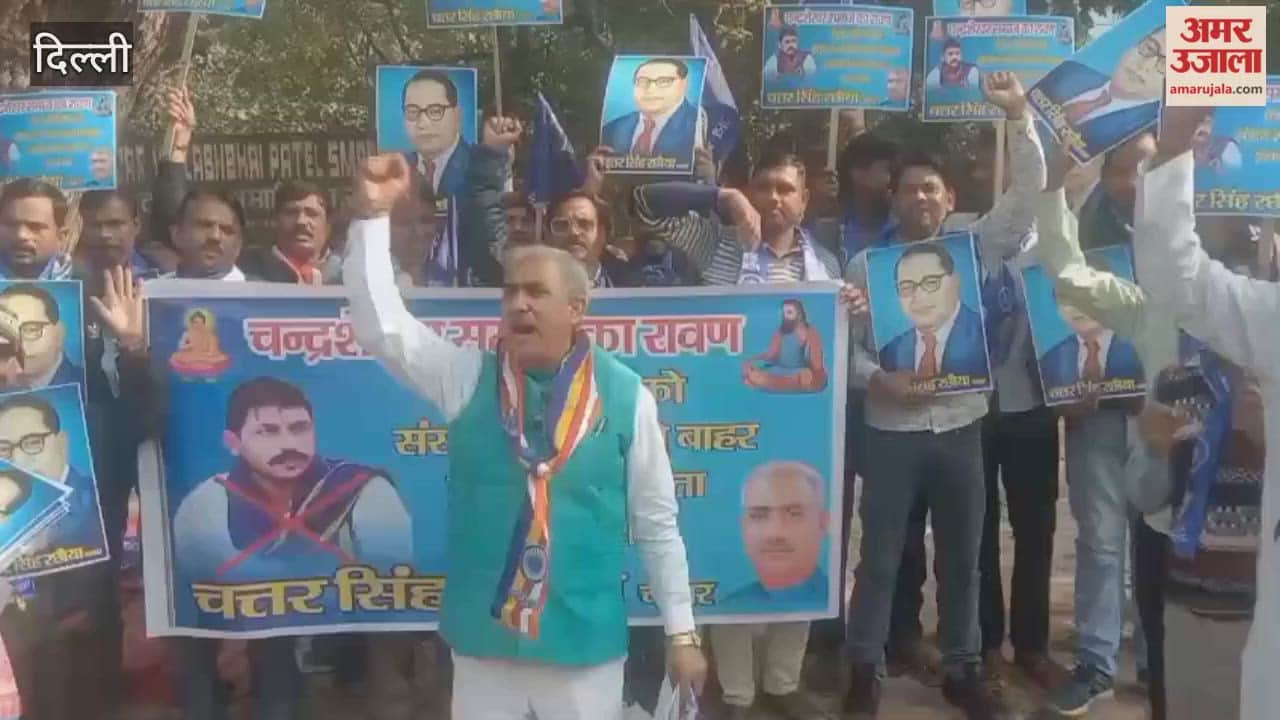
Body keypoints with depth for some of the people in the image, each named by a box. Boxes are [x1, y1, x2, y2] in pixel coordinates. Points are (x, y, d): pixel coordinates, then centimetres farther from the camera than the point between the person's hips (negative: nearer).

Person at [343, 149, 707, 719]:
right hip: (482, 637, 2)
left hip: (587, 641, -2)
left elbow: (657, 524, -1)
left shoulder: (626, 395, -6)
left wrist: (681, 632, 1)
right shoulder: (467, 377, -1)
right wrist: (372, 216, -15)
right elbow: (380, 326, -7)